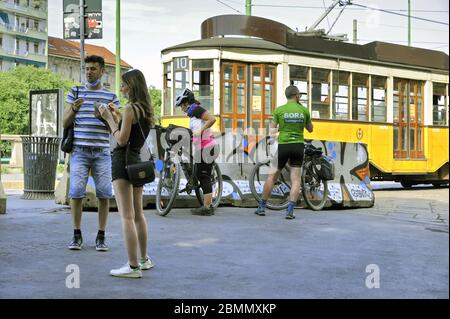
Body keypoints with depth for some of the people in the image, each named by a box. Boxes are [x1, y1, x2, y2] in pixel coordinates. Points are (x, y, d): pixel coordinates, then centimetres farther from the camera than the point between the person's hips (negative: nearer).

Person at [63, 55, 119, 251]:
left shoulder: (111, 97, 10)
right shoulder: (76, 92, 11)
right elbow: (65, 123, 9)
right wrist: (73, 110, -9)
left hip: (102, 152, 0)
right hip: (79, 151, 0)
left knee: (104, 194, -3)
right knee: (76, 192, -6)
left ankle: (101, 237, 7)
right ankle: (77, 235, 7)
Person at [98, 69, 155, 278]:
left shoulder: (130, 108, -13)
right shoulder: (146, 110, 12)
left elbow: (122, 140, -15)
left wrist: (109, 118, -5)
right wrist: (117, 117, 20)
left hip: (123, 161, -9)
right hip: (138, 162, 9)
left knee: (127, 216, -7)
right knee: (138, 214, 19)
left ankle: (133, 267, -7)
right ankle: (144, 259, 30)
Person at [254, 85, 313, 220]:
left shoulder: (279, 110, -3)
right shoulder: (304, 110, 2)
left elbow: (272, 130, -3)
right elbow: (310, 129, 14)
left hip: (283, 145, -1)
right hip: (298, 146, 1)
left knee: (272, 177, 10)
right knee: (296, 179, 2)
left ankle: (262, 207, 16)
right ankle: (290, 210, -9)